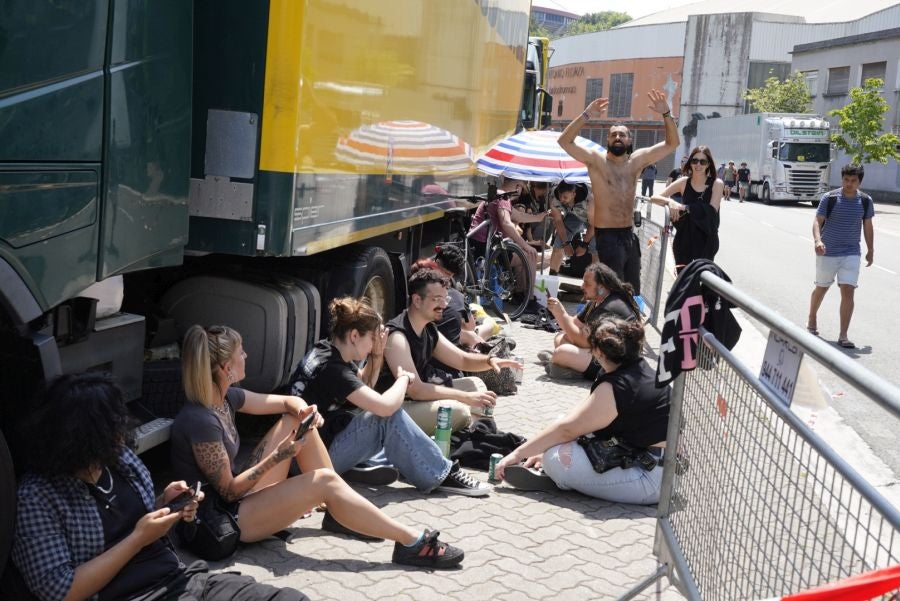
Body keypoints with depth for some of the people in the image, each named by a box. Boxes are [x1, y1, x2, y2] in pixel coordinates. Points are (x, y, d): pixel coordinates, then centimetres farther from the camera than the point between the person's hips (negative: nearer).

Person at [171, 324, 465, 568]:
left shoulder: (225, 397, 0)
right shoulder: (201, 421, -27)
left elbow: (285, 401, 10)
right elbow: (228, 491, -20)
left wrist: (302, 409, -14)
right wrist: (276, 458, -26)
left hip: (242, 491, 10)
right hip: (227, 518, -10)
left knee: (297, 419, 4)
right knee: (325, 481, -23)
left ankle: (338, 513, 6)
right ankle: (412, 543, -17)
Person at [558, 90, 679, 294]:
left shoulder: (637, 160, 8)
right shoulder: (596, 160, -5)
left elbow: (672, 143, 7)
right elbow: (564, 141, -16)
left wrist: (666, 114, -8)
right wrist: (586, 116, -26)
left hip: (629, 235, 5)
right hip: (607, 237, -5)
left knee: (633, 293, 12)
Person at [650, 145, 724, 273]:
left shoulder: (716, 184, -5)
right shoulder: (684, 182, 1)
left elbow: (711, 211, -15)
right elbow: (654, 198, -2)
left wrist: (685, 208, -23)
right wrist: (669, 201, -23)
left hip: (706, 242, -2)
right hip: (684, 241, 2)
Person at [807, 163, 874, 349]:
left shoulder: (866, 201, 0)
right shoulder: (829, 198, -9)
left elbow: (868, 226, 12)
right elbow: (818, 221, -13)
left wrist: (870, 250, 15)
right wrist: (818, 240, -31)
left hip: (851, 253, 1)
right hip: (827, 252, -1)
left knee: (848, 291, -9)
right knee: (822, 288, 14)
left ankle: (843, 335, -6)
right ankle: (811, 320, 40)